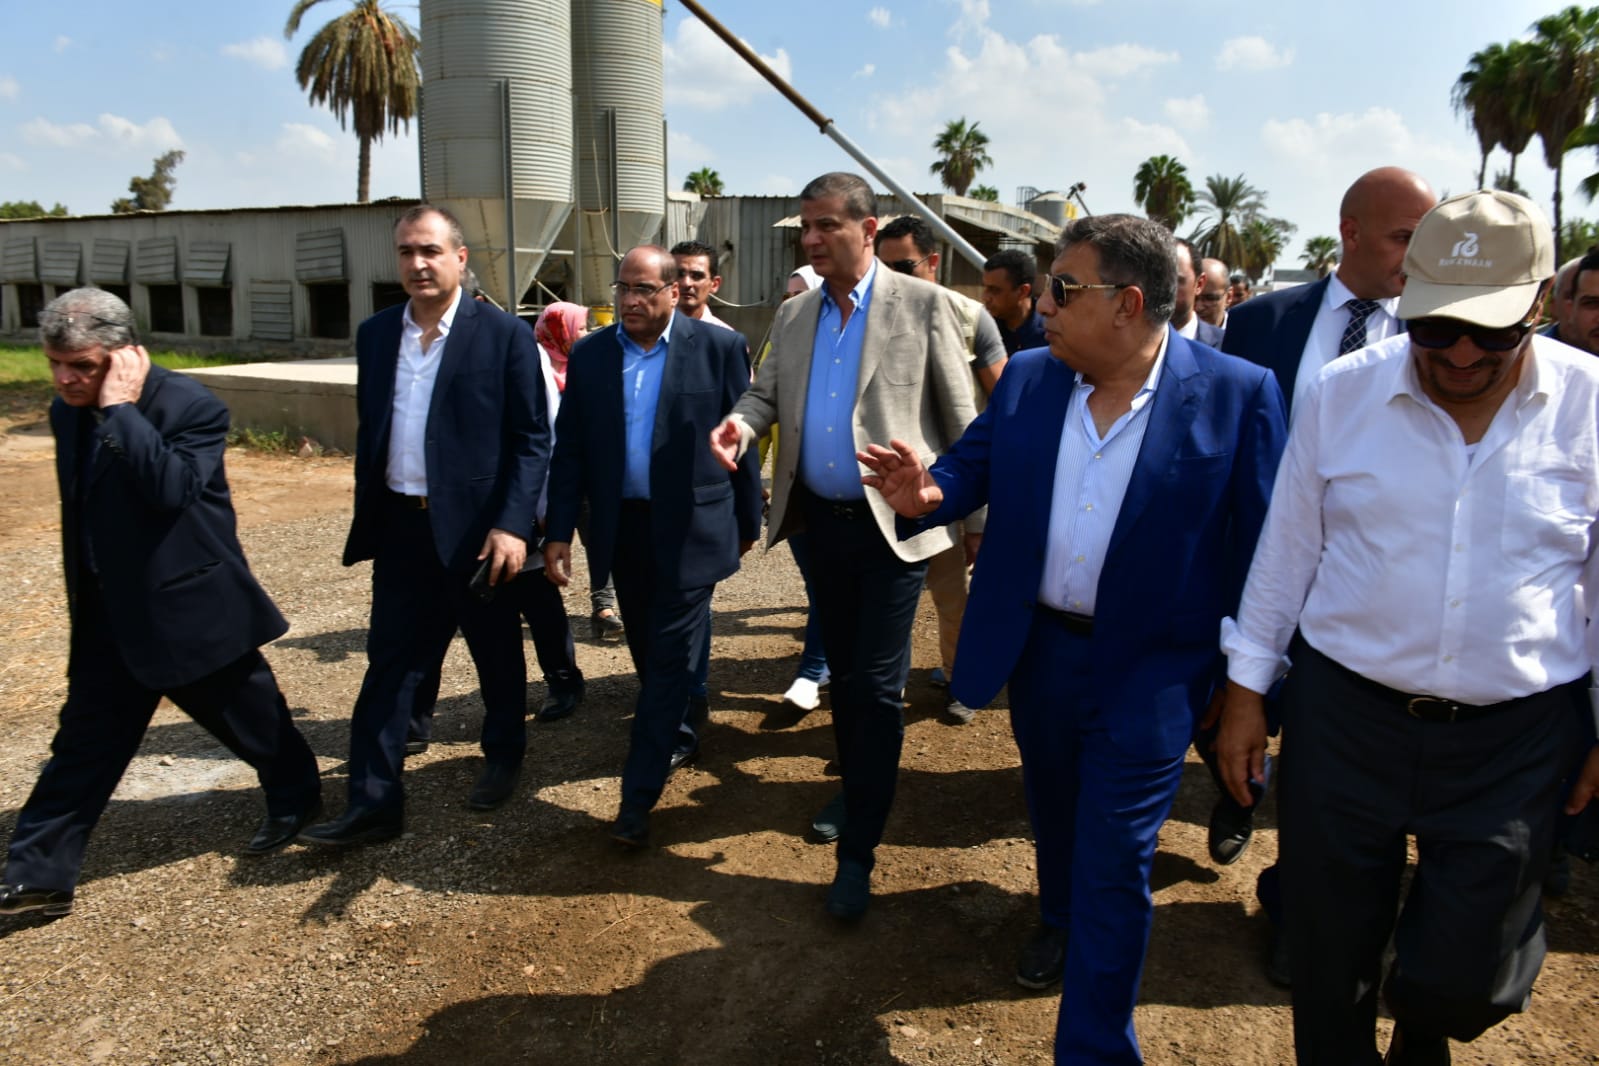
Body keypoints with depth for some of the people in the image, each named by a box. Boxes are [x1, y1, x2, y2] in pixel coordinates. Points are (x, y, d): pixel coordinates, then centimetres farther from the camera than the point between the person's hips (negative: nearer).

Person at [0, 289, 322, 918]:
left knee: (245, 715, 11)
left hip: (189, 609, -6)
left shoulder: (190, 406, -18)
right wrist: (82, 597, 20)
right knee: (83, 742, 11)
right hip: (110, 617, 7)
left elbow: (173, 489, -33)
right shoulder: (69, 411, 5)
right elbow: (80, 508, 16)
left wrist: (121, 409, -29)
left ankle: (296, 797, 36)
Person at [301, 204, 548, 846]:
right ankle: (373, 802, 12)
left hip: (476, 527, -4)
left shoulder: (505, 334, -7)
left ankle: (504, 756, 36)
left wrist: (513, 524, -17)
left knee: (497, 654, 13)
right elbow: (368, 431, 13)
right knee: (390, 663, 5)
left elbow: (532, 438, -9)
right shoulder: (375, 334, 7)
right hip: (400, 527, 4)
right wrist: (366, 518, 11)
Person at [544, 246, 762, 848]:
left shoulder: (719, 347, -5)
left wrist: (748, 521, 3)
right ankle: (678, 736, 42)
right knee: (648, 652, 17)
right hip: (622, 529, 4)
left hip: (690, 528, -4)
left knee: (671, 658, -2)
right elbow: (570, 450, 4)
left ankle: (637, 798, 3)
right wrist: (558, 532, -1)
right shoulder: (590, 354, 4)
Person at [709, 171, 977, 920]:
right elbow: (766, 391, 12)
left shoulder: (921, 305, -6)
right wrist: (742, 423, -12)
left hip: (893, 526, -5)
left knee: (876, 684, -3)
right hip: (822, 522, 6)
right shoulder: (793, 316, 10)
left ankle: (858, 851, 6)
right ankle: (859, 794, 38)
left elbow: (960, 415, -4)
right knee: (843, 674, 18)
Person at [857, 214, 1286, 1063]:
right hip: (1036, 648, 5)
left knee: (1114, 861, 3)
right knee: (1053, 809, 26)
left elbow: (1258, 544, -10)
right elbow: (972, 466, 2)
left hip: (1148, 668, -4)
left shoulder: (1236, 393, -14)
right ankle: (1061, 920, 57)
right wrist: (928, 493, -22)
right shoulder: (1027, 378, -2)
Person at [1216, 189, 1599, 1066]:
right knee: (1329, 962, 12)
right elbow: (1285, 549, 1)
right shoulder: (1343, 392, -5)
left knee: (1456, 976, 8)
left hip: (1514, 738, 0)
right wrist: (1246, 689, 3)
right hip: (1345, 715, 1)